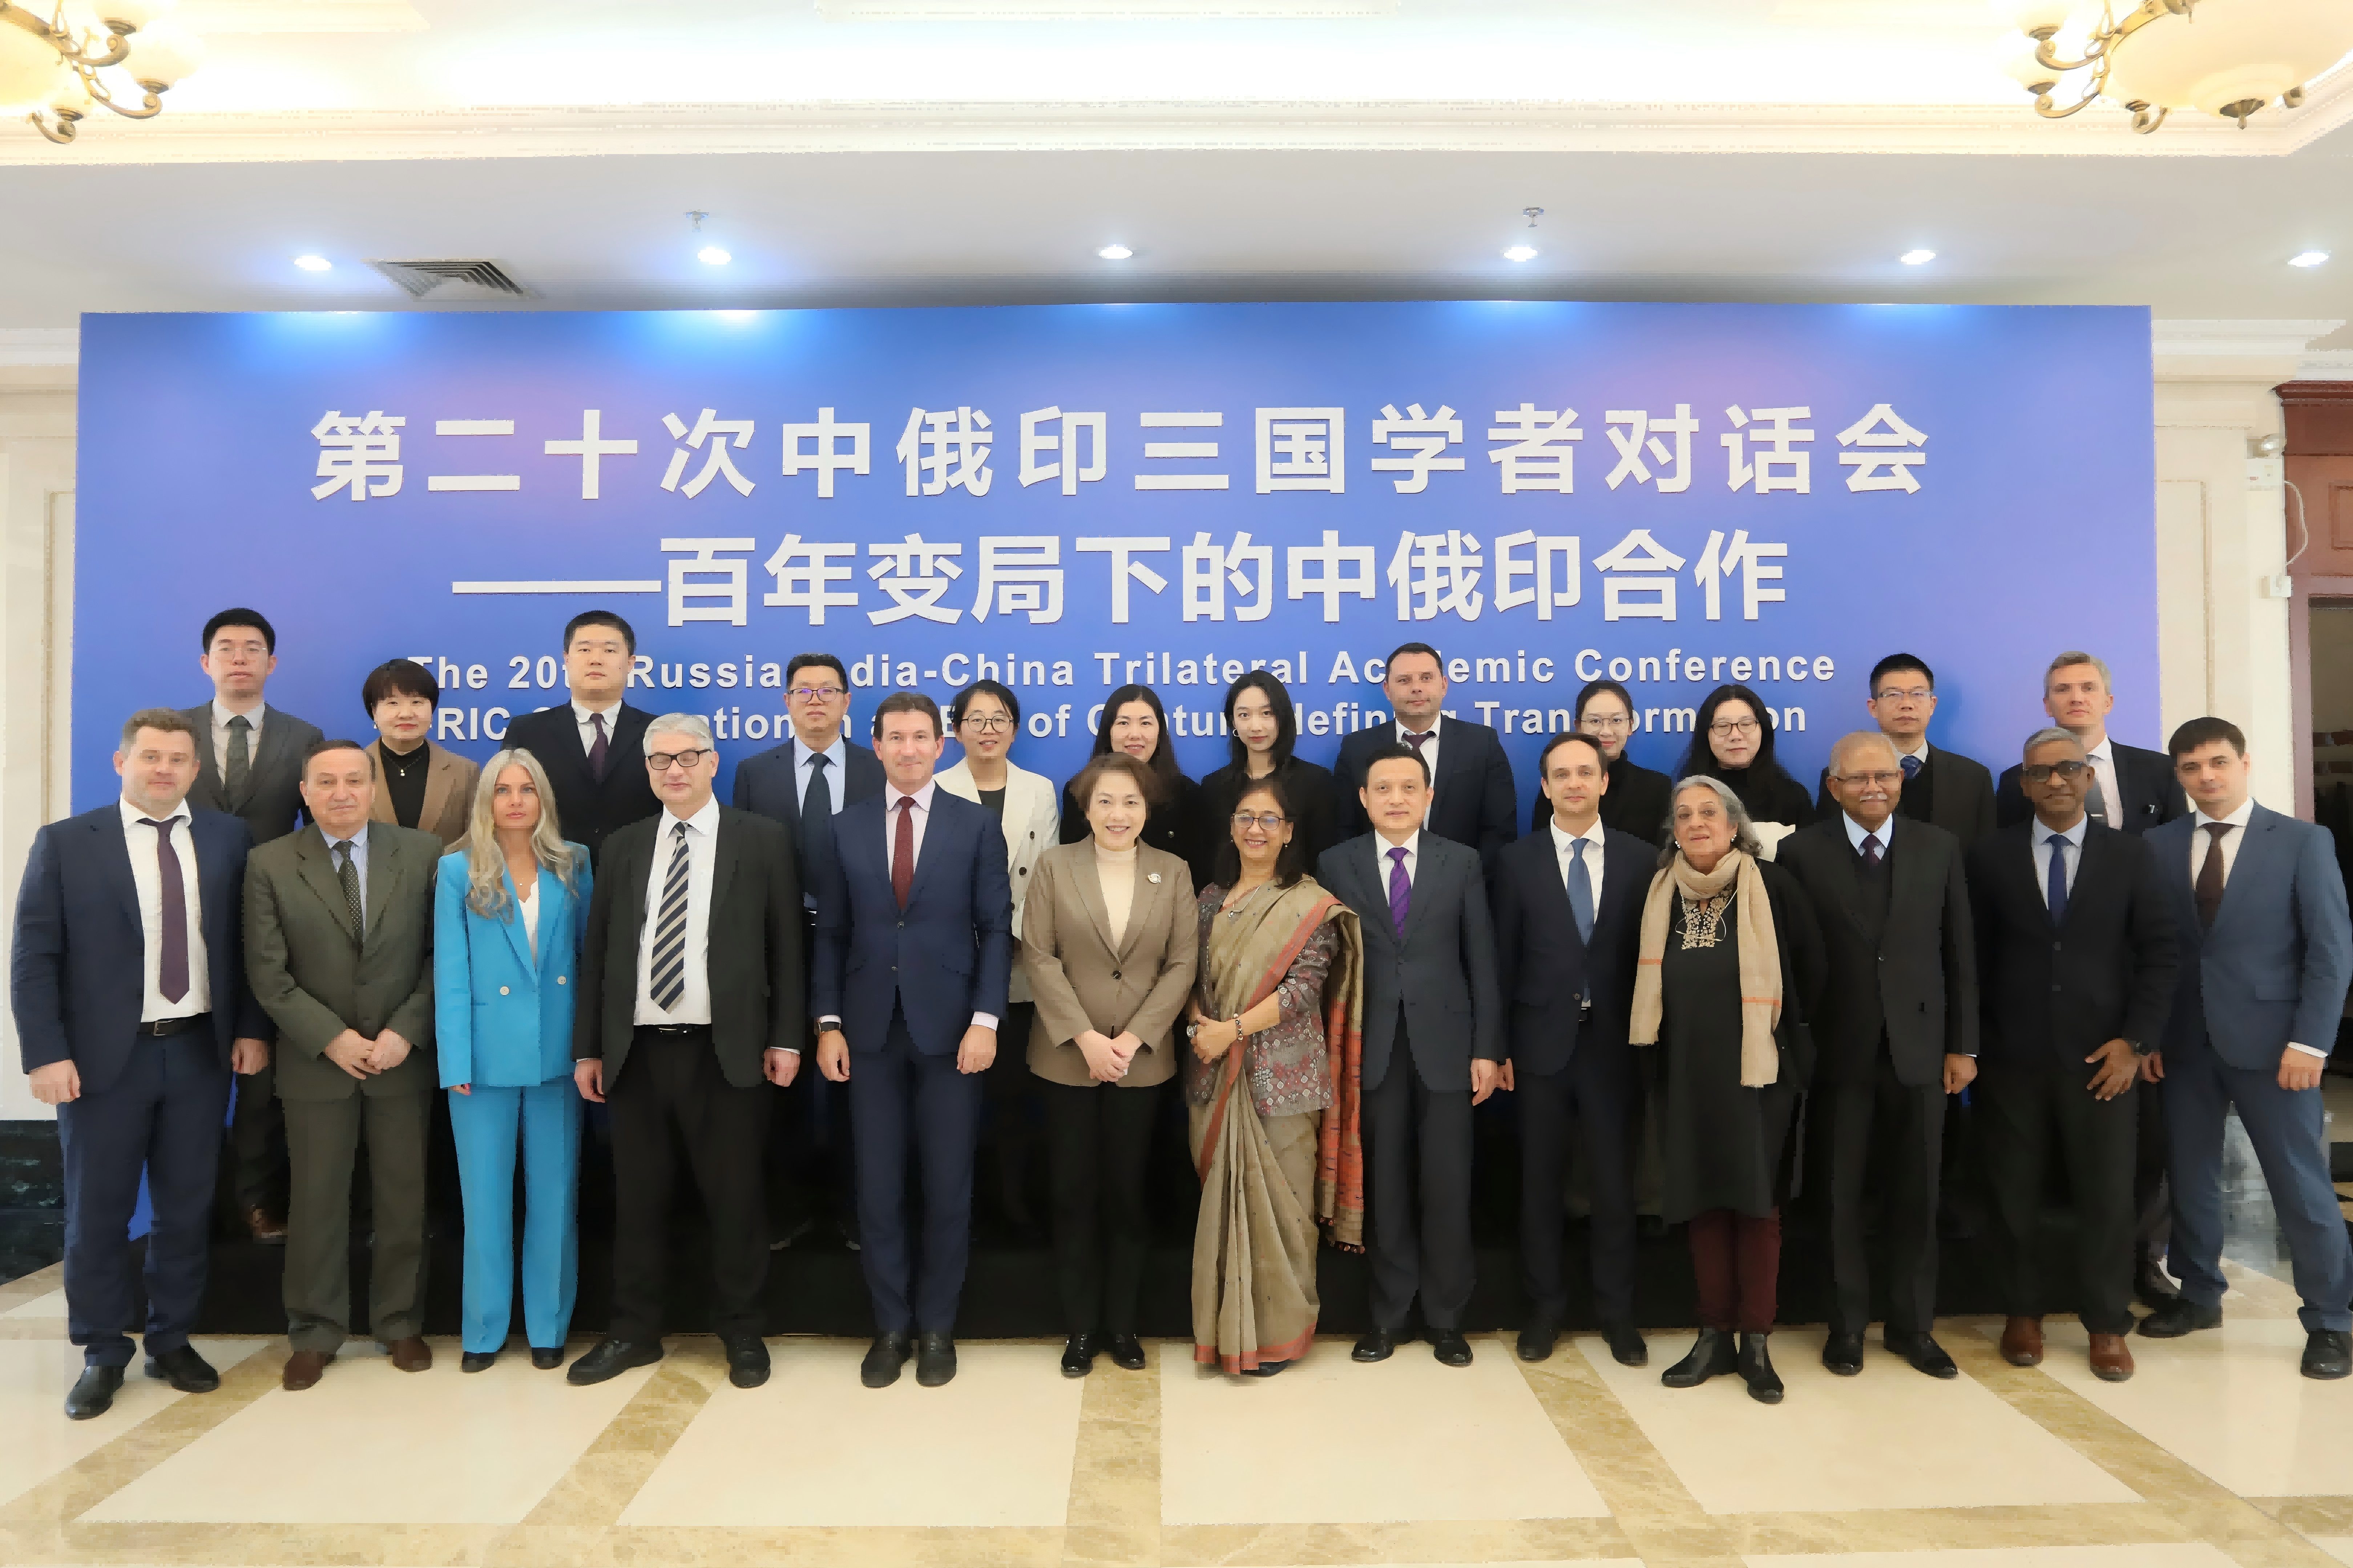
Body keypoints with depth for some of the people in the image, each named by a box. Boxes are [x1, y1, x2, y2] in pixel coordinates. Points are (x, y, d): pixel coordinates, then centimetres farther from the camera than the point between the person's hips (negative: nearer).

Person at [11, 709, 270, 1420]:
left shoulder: (227, 839, 4)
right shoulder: (65, 843, -2)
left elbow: (247, 943, 7)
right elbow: (34, 958, -4)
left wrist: (251, 1029, 1)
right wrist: (46, 1055, -12)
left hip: (201, 1053, 2)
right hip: (104, 1058, -2)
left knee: (187, 1208, 11)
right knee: (97, 1214, 9)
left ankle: (172, 1341, 27)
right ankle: (101, 1355, 26)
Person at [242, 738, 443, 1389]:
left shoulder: (423, 852, 0)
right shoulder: (269, 864, -1)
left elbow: (443, 954, -1)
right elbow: (269, 972, -4)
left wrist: (405, 1032, -11)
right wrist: (331, 1039, -12)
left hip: (405, 1057, 1)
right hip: (316, 1061, 0)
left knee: (403, 1199, 9)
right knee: (316, 1202, 8)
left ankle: (401, 1323, 23)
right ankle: (315, 1333, 22)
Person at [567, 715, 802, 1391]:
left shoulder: (762, 840, 1)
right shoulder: (623, 847, 10)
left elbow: (785, 945, -1)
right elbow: (597, 951, 10)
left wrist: (785, 1037, -6)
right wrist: (588, 1048, 6)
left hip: (725, 1050, -3)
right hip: (637, 1050, 3)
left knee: (734, 1198, 5)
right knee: (638, 1198, 11)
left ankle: (741, 1333, 21)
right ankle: (634, 1332, 26)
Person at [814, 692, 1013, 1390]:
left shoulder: (977, 826, 1)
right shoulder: (847, 828, 7)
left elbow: (997, 930, -2)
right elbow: (831, 933, 7)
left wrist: (985, 1020, -10)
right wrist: (828, 1022, -1)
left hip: (949, 1026, -1)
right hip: (870, 1029, 2)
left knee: (948, 1186, 6)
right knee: (877, 1186, 7)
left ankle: (937, 1327, 22)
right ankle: (891, 1325, 22)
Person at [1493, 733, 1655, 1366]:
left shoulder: (1641, 859, 2)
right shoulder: (1517, 861, 1)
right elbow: (1503, 960, 0)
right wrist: (1496, 1045, -4)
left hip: (1614, 1044, 0)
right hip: (1542, 1044, 0)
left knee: (1615, 1183, 9)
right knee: (1540, 1182, 10)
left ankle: (1617, 1312, 25)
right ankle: (1544, 1307, 25)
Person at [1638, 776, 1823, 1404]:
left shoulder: (1772, 886, -8)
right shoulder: (1661, 892, 2)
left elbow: (1810, 969, 0)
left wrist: (1783, 1035, 7)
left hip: (1756, 1066, -3)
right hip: (1688, 1070, 3)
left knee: (1757, 1196, 2)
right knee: (1702, 1196, 8)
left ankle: (1757, 1342, 14)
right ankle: (1715, 1336, 18)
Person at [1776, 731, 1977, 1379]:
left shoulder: (1939, 847, 4)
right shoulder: (1801, 853, -4)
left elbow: (1959, 953, 5)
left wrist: (1963, 1046, 3)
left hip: (1918, 1046, 2)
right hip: (1839, 1050, -2)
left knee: (1916, 1197, 11)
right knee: (1843, 1195, 8)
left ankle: (1913, 1324, 26)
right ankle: (1848, 1324, 23)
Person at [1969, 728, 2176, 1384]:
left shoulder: (2131, 854, 4)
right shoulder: (1990, 857, 3)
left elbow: (2159, 953, 2)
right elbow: (1972, 959, 4)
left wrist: (2135, 1041, -7)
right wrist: (1971, 1045, 0)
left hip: (2102, 1056, 0)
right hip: (2012, 1057, 0)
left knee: (2108, 1195, 5)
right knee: (2014, 1193, 8)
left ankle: (2107, 1325, 21)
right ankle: (2023, 1313, 23)